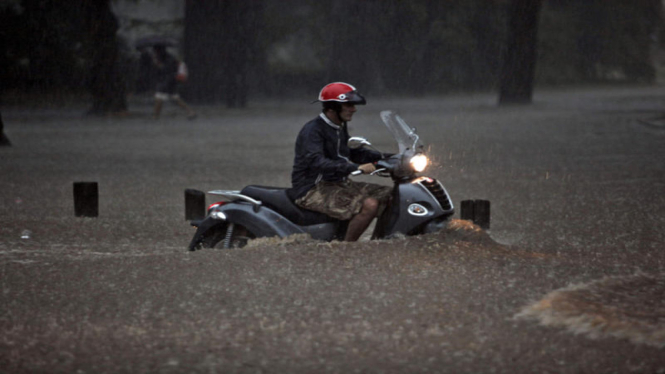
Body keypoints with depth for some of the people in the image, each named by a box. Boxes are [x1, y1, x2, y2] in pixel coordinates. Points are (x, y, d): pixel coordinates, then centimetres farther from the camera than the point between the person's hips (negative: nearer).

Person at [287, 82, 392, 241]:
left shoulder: (340, 128, 14)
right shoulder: (313, 130, -16)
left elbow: (352, 152, 28)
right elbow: (317, 162, -31)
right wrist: (356, 168, -38)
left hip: (339, 183, 10)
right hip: (313, 190, -10)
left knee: (390, 195, 3)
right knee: (369, 205, -28)